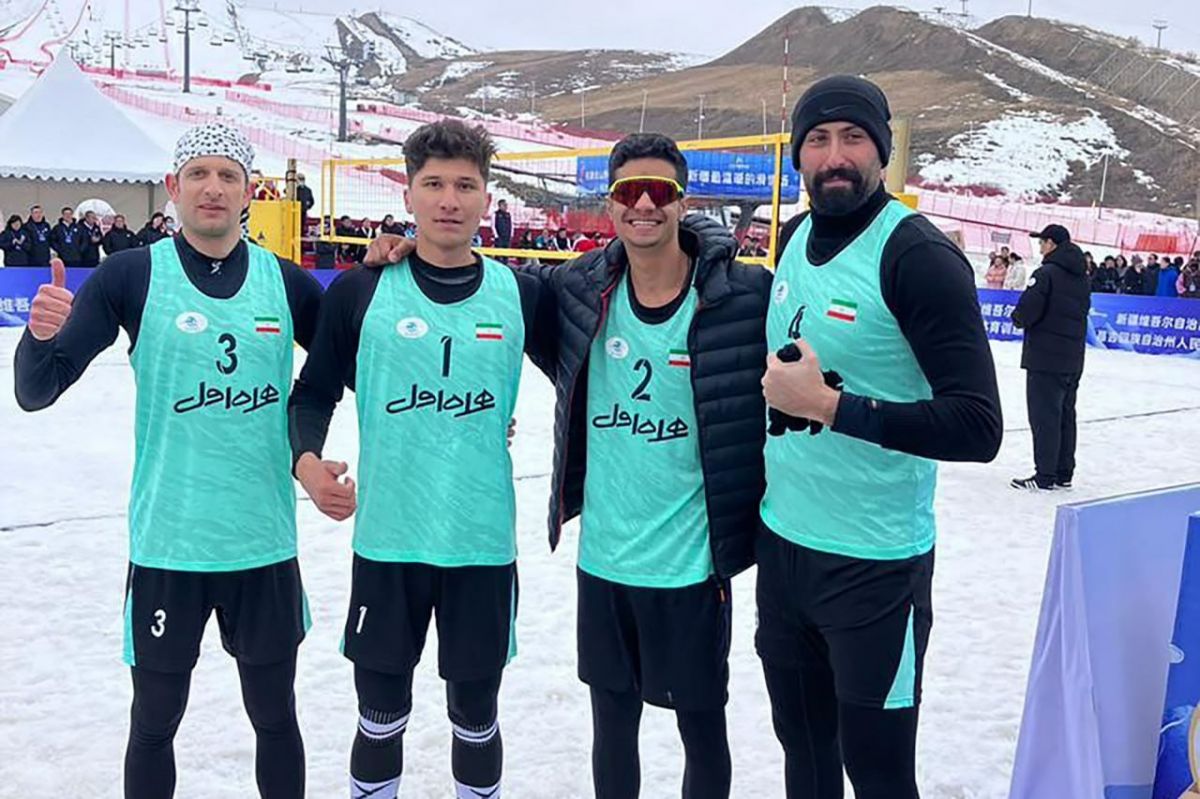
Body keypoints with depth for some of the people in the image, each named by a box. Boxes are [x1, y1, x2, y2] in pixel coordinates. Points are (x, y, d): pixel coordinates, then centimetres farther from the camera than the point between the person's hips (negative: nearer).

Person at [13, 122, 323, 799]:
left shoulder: (287, 282, 0)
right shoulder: (133, 275, -5)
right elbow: (37, 391, -7)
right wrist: (42, 334, -29)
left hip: (265, 542, 2)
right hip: (166, 541, -1)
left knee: (275, 715, 16)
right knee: (154, 722, 13)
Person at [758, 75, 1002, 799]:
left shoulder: (919, 257, -17)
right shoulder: (795, 237, 5)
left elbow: (977, 428, -24)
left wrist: (828, 405, -25)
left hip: (876, 566, -7)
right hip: (782, 543, 7)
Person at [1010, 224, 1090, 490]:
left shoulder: (1046, 273, -15)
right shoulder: (1080, 276, 11)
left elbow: (1025, 314, -18)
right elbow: (1082, 311, 16)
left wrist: (1017, 317, 3)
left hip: (1046, 358, -8)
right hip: (1073, 358, 8)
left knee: (1044, 415, -3)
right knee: (1065, 414, 13)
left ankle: (1045, 476, -1)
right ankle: (1064, 473, 20)